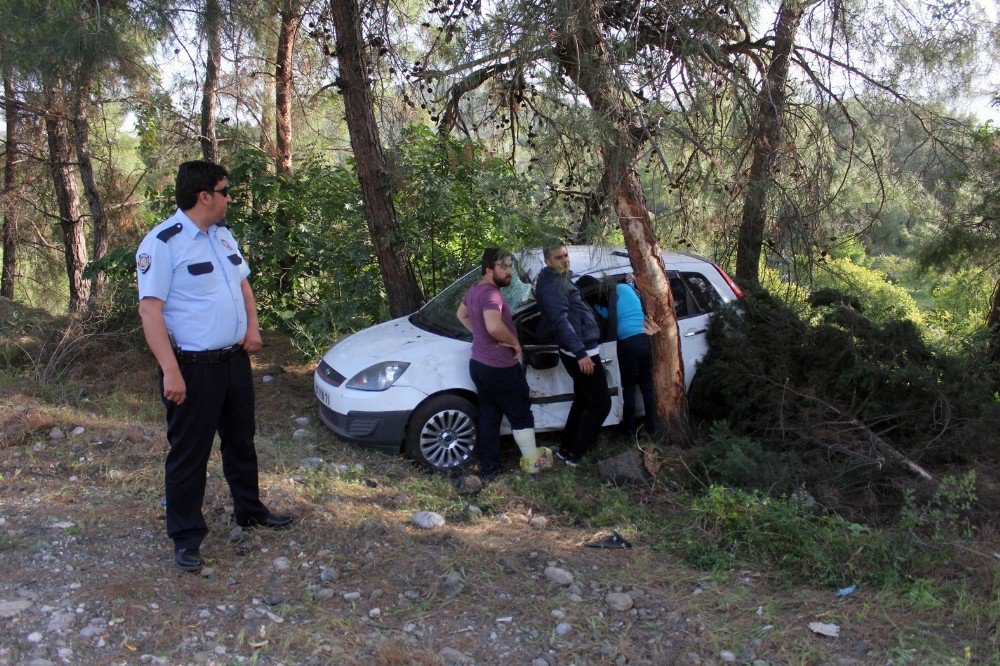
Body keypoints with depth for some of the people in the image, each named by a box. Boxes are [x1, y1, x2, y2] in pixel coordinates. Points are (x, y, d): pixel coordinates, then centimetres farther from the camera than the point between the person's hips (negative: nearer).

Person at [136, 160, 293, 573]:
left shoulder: (222, 236, 10)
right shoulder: (162, 243, -15)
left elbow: (243, 283, 22)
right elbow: (150, 309, -19)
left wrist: (253, 325, 3)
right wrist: (171, 371, -25)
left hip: (235, 360, 8)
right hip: (193, 368, -8)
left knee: (240, 442, 21)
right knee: (189, 454, 4)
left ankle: (250, 511, 38)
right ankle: (186, 538, 17)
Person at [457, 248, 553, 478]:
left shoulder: (474, 290, 8)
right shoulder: (491, 293, -24)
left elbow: (462, 315, 26)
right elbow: (494, 326, -40)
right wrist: (514, 342, -23)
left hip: (478, 363, 9)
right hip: (500, 368, -9)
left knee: (488, 416, 15)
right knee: (520, 415, 7)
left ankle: (488, 468, 20)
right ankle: (533, 461, 18)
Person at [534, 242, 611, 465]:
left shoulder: (560, 280, 15)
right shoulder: (553, 285, -18)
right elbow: (561, 321, -27)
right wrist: (580, 353, -32)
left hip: (581, 352, 11)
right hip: (582, 353, -11)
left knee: (582, 402, 21)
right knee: (601, 405, -3)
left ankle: (566, 449, 29)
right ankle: (574, 454, 3)